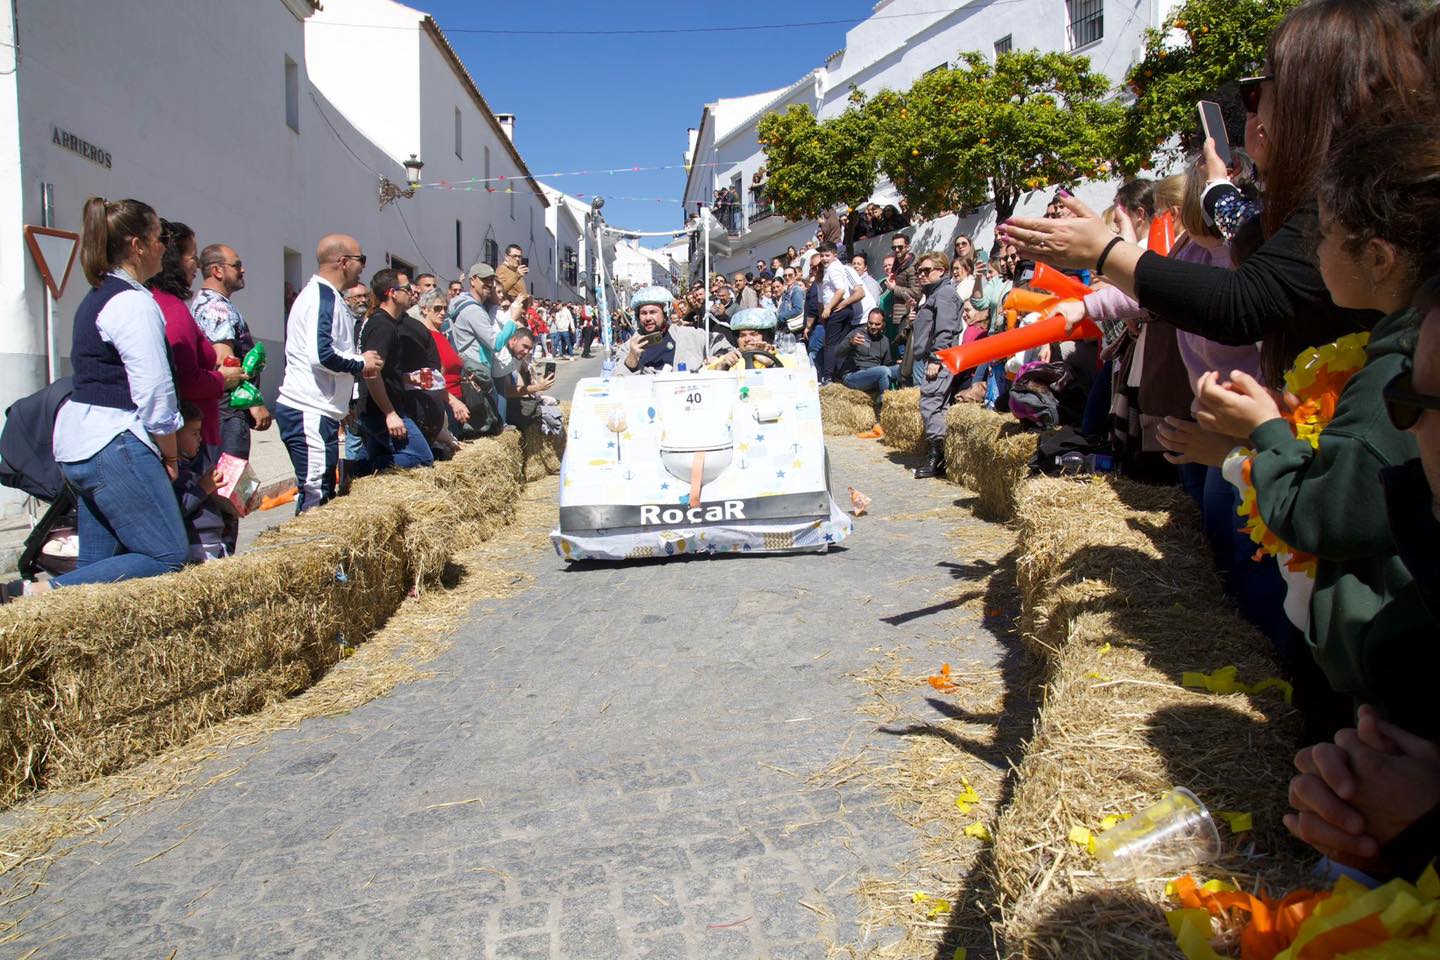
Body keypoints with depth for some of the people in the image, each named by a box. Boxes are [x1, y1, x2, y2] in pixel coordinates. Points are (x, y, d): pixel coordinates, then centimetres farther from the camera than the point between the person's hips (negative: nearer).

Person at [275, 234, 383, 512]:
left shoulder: (324, 295, 20)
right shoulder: (322, 296, -12)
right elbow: (321, 354, -25)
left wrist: (358, 367, 11)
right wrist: (361, 364, -9)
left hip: (316, 411, 10)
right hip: (309, 413, -10)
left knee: (323, 491, 12)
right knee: (316, 494, -9)